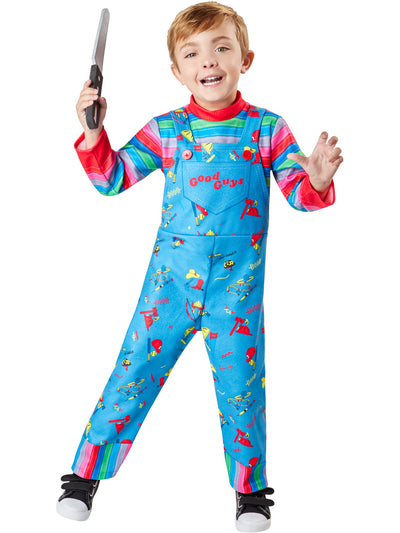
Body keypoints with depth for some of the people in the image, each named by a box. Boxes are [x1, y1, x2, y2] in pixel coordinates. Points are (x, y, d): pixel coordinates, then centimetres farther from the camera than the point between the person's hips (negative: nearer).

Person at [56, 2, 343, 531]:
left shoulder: (268, 128, 0)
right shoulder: (164, 130, 2)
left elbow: (298, 193, 0)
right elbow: (112, 178, 4)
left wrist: (318, 179, -22)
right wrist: (93, 132, -11)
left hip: (239, 283, 0)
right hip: (171, 276, 1)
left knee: (240, 384, 7)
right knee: (134, 372, 4)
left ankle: (251, 489, 26)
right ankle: (86, 474, 19)